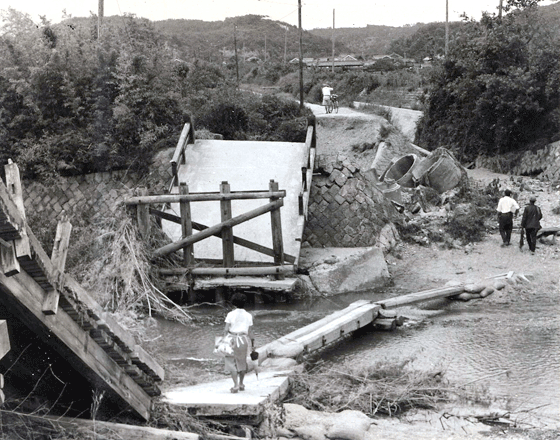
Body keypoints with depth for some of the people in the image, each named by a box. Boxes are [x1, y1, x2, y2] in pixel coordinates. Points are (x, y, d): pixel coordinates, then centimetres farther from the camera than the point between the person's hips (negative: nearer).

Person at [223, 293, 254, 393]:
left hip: (231, 339, -3)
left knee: (231, 362, 2)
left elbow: (226, 329, -8)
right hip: (243, 340, 3)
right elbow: (250, 331, 2)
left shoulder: (231, 314, -5)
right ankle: (241, 384, 27)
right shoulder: (248, 316, 2)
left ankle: (236, 385, -10)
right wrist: (253, 343, 11)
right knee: (242, 361, 18)